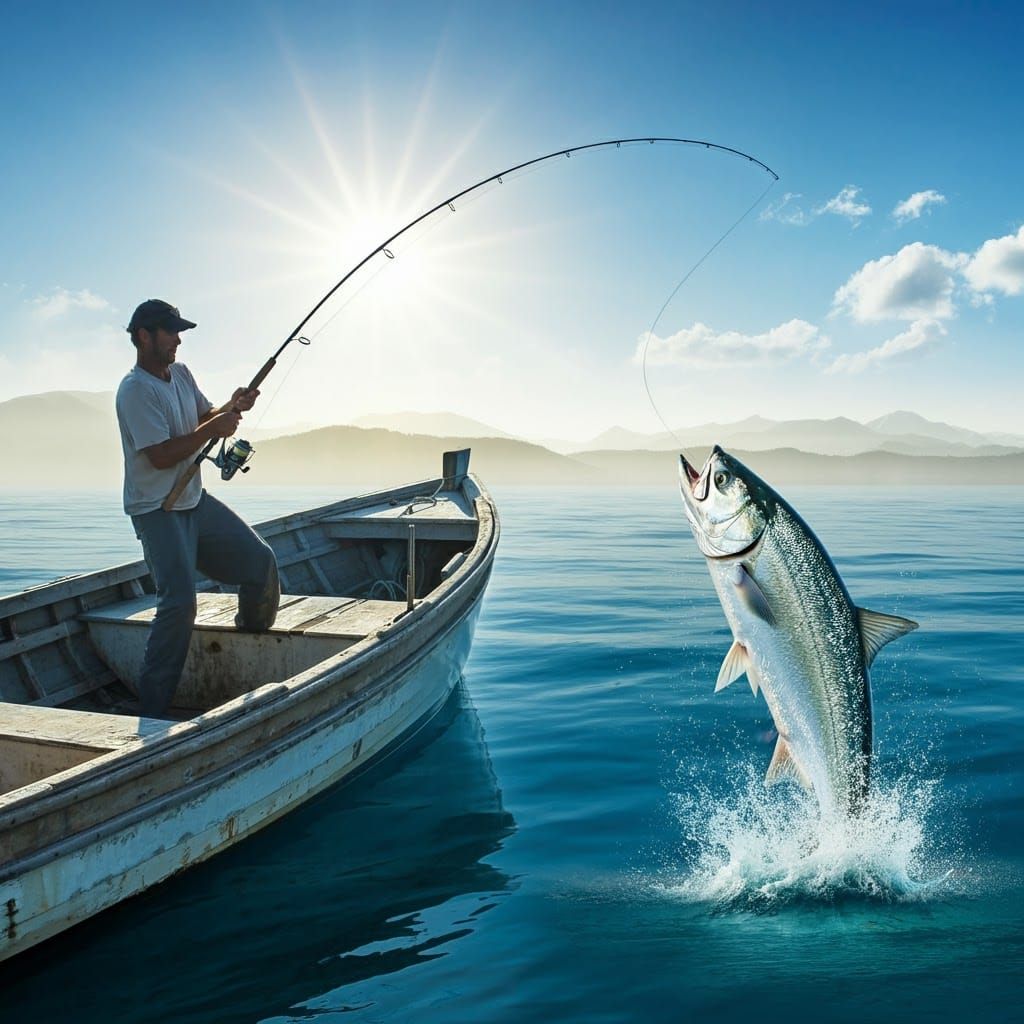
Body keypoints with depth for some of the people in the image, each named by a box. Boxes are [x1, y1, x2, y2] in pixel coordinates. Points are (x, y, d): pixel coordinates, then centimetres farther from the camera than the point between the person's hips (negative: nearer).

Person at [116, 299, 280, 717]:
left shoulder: (181, 373, 8)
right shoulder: (136, 390, -18)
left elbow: (204, 416, 17)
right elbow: (161, 455, -24)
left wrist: (231, 408, -4)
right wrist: (213, 429, -21)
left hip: (195, 501, 9)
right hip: (157, 510, -8)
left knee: (260, 560, 6)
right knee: (179, 602, -18)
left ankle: (254, 637, 32)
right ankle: (152, 710, -7)